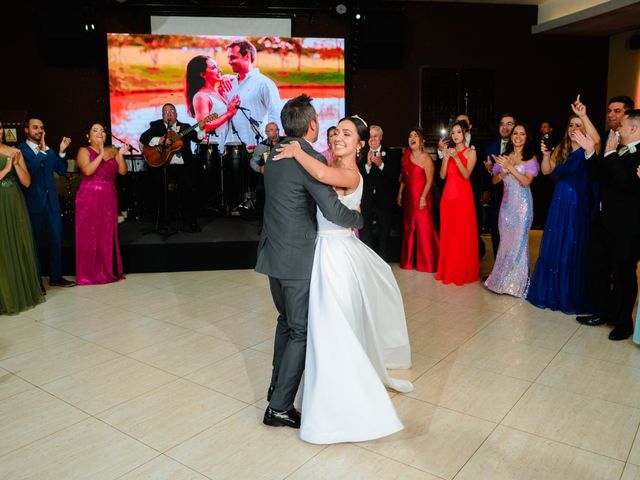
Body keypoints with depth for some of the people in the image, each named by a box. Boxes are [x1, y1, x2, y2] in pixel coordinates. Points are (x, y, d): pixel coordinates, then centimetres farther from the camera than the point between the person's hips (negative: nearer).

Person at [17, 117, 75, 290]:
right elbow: (28, 170, -20)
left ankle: (55, 276, 20)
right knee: (34, 242, 7)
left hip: (51, 201, 5)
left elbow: (61, 170, 6)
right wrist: (43, 151, -23)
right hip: (33, 202, -5)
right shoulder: (20, 149, -6)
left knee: (56, 240, 8)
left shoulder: (49, 150, 10)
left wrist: (61, 152, -7)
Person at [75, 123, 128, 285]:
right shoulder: (84, 151, 1)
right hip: (89, 198, -4)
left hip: (109, 199, 4)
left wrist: (120, 155, -12)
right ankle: (88, 273, 7)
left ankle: (107, 270, 15)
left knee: (108, 234, 6)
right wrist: (101, 155, -19)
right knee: (89, 235, -1)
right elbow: (87, 171, -16)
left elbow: (122, 171, 2)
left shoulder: (112, 151, 12)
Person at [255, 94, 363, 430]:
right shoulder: (311, 160, -18)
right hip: (298, 257, -8)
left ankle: (278, 387, 34)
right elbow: (334, 211, -25)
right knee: (301, 331, 4)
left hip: (273, 252, 8)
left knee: (286, 321, 23)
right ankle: (279, 406, 9)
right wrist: (358, 219, -4)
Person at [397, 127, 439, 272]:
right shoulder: (406, 156, 8)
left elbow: (429, 180, -14)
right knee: (409, 227, 11)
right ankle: (408, 260, 22)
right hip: (409, 196, 6)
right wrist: (400, 193, 12)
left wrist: (423, 198, -21)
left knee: (424, 227, -3)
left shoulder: (426, 158, -11)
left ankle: (426, 262, 9)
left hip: (422, 197, -6)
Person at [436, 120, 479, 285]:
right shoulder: (449, 151, 13)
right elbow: (442, 175, 4)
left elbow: (466, 175, -11)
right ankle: (449, 270, 14)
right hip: (448, 194, 4)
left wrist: (456, 158, -20)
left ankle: (464, 271, 7)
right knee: (447, 232, 5)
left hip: (463, 195, -4)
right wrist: (446, 158, -9)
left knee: (463, 233, -3)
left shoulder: (471, 152, 1)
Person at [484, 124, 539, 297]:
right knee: (505, 240, 8)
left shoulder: (531, 158, -2)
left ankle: (516, 283, 8)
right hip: (506, 203, 4)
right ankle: (503, 279, 19)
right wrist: (503, 172, -12)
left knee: (519, 241, -3)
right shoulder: (504, 157, 10)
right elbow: (494, 180, 8)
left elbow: (526, 181, -13)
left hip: (522, 204, -4)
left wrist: (510, 167, -20)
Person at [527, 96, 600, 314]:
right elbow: (546, 170, 7)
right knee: (553, 246, 10)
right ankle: (551, 290, 26)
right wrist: (546, 154, -12)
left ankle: (572, 296, 19)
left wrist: (583, 116, -41)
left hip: (579, 204, -5)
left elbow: (597, 140, -31)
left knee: (574, 248, 3)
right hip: (559, 203, 5)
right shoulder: (561, 149, 8)